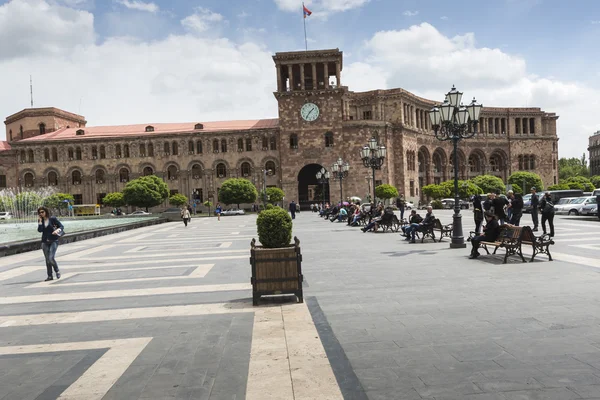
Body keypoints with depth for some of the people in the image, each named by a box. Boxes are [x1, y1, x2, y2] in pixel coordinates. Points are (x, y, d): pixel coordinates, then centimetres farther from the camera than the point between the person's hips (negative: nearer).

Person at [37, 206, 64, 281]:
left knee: (51, 258, -15)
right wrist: (40, 221, -10)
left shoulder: (53, 219, -4)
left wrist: (57, 230, -20)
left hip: (53, 241, -4)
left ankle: (57, 271, 10)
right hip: (45, 242, 4)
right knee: (47, 260, 7)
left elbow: (61, 226, -2)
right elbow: (40, 230, -7)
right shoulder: (40, 220, 6)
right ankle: (49, 276, 14)